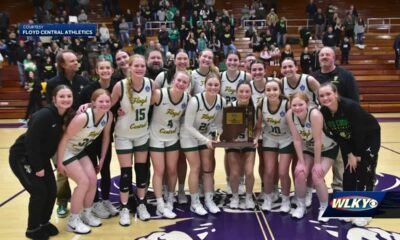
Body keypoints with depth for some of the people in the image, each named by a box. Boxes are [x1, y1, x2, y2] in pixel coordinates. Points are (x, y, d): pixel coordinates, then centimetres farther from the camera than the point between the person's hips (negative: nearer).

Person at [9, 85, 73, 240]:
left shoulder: (66, 116, -6)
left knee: (51, 191, 3)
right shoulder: (44, 116, -29)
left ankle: (44, 222, 26)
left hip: (41, 158, 7)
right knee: (39, 191, -10)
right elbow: (31, 143, -28)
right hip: (21, 158, -7)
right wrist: (38, 168, -20)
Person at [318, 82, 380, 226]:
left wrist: (357, 154, -17)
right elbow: (335, 135, -9)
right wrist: (349, 154, -11)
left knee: (364, 172, -10)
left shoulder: (350, 106, -34)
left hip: (369, 137, -5)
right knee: (348, 172, 4)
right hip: (349, 140, 5)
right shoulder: (324, 112, -17)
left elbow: (359, 132, -26)